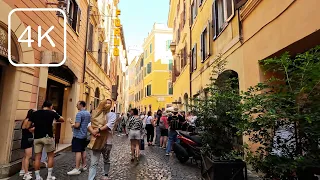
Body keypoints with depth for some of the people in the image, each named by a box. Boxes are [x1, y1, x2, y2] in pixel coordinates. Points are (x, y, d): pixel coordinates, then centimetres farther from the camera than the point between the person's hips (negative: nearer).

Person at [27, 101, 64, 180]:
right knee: (50, 156, 9)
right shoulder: (52, 113, -3)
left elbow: (28, 126, 6)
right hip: (48, 137, -3)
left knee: (37, 157, 10)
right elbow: (62, 120, 10)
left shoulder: (35, 113, 6)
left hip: (37, 137, 4)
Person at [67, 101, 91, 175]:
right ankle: (84, 166, 23)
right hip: (85, 135, 9)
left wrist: (72, 124, -2)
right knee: (83, 150, 15)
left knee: (78, 151, -5)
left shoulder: (79, 113, -17)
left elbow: (77, 125, -22)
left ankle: (77, 169, -2)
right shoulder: (88, 113, 10)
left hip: (78, 135, -9)